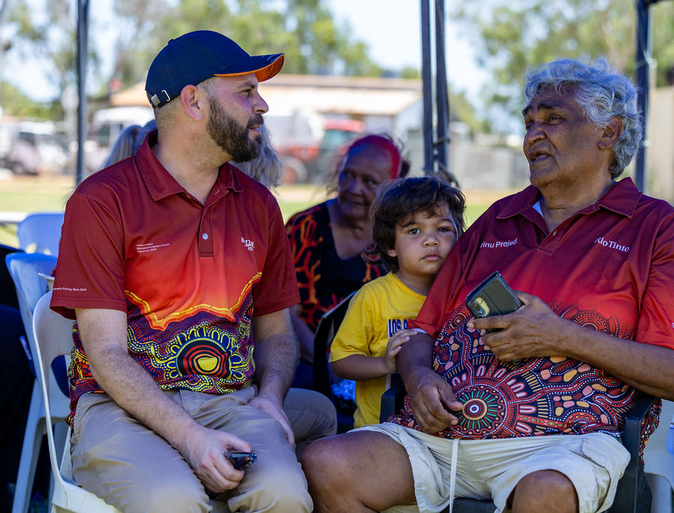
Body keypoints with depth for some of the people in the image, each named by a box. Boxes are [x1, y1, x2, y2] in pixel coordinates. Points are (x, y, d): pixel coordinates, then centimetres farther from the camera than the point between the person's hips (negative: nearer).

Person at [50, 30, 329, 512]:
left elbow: (276, 330, 22)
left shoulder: (259, 205, 14)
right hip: (122, 407, -3)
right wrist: (188, 436, -21)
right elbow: (106, 351, -9)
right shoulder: (102, 201, -3)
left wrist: (270, 397, -1)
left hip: (231, 401, 4)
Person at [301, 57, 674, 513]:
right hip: (437, 430, 5)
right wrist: (418, 375, 1)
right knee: (327, 466, -21)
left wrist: (566, 340, -11)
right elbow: (425, 330, 25)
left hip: (558, 437, -5)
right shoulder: (495, 222, 26)